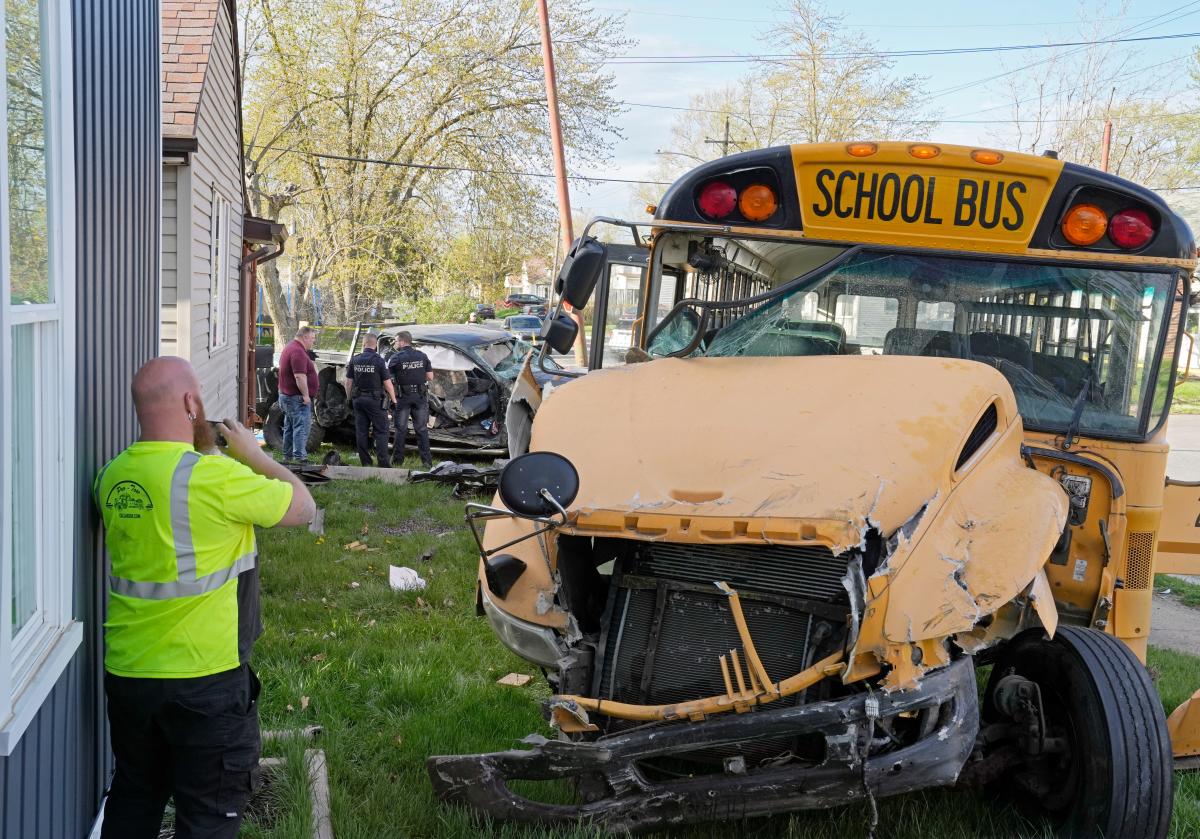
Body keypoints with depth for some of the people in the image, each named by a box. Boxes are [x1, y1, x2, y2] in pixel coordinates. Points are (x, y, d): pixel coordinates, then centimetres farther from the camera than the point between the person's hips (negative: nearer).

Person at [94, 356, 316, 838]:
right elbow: (303, 507, -8)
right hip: (205, 679, -6)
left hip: (126, 673, 7)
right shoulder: (214, 476, -21)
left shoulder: (112, 477, 0)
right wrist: (252, 453, 4)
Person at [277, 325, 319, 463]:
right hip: (297, 397, -11)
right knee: (302, 426, -11)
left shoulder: (290, 347, 16)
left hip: (286, 395, 11)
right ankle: (300, 456, -16)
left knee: (290, 426, 16)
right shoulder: (298, 352, -20)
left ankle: (287, 456, 24)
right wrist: (306, 395, -23)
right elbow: (300, 376, -26)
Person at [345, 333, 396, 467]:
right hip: (375, 400, -4)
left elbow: (348, 382, 5)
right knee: (381, 431, 0)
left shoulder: (354, 360, 1)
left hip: (358, 399, 4)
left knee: (361, 431, 9)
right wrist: (394, 400, -1)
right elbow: (387, 383, -10)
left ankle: (365, 462, 10)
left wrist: (350, 398, 17)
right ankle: (383, 463, -7)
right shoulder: (379, 361, -10)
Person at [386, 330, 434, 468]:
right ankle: (427, 460, 4)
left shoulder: (396, 357, -8)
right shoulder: (422, 356, 2)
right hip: (420, 396, 3)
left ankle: (398, 459, 11)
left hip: (403, 397, -3)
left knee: (401, 429, 8)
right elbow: (430, 377, 4)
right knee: (422, 429, 6)